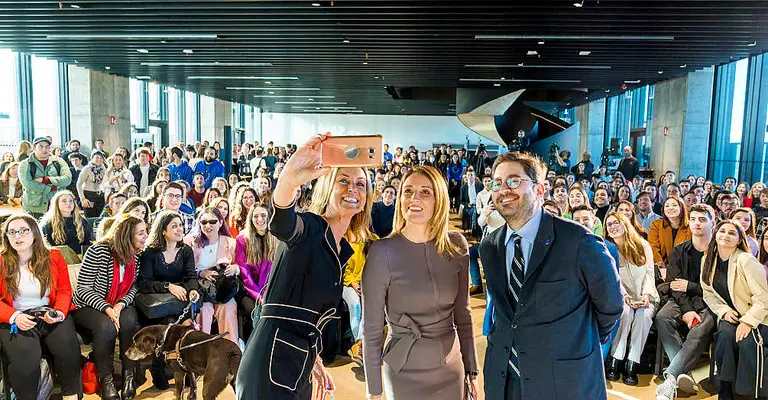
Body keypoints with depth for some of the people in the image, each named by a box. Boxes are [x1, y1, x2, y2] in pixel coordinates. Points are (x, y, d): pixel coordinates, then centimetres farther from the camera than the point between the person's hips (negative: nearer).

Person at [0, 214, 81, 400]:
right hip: (16, 320, -1)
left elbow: (65, 290, 8)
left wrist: (59, 312, -11)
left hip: (50, 316, 1)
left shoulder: (54, 258, 6)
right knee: (25, 358, -30)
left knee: (67, 348, -26)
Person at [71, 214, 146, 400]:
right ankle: (106, 379, -14)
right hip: (88, 307, -3)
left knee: (129, 322, -30)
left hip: (119, 305, 4)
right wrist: (107, 309, -27)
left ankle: (129, 375, -14)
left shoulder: (136, 255, -3)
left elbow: (133, 287, 3)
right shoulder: (97, 252, -18)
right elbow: (83, 289, -15)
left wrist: (121, 304, -18)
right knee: (107, 327, -34)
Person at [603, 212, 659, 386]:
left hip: (645, 297, 1)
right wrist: (624, 296, -22)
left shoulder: (643, 246, 5)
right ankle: (614, 361, -28)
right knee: (625, 311, -34)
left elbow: (649, 274, 0)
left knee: (644, 314, -32)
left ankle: (631, 365, -27)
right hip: (622, 298, -1)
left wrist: (646, 295, -17)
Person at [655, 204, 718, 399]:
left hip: (709, 304, -3)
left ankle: (670, 377, -38)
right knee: (662, 318, -29)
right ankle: (684, 373, -33)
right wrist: (686, 310, -14)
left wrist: (689, 286, -4)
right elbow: (674, 285, 2)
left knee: (701, 330, -34)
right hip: (682, 302, 3)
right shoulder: (679, 251, 12)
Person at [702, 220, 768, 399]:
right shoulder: (708, 260, 2)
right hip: (730, 315, 4)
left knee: (747, 342, -32)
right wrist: (724, 311, -8)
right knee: (725, 336, -28)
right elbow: (708, 293, 8)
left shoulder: (746, 261, -16)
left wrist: (748, 322, -23)